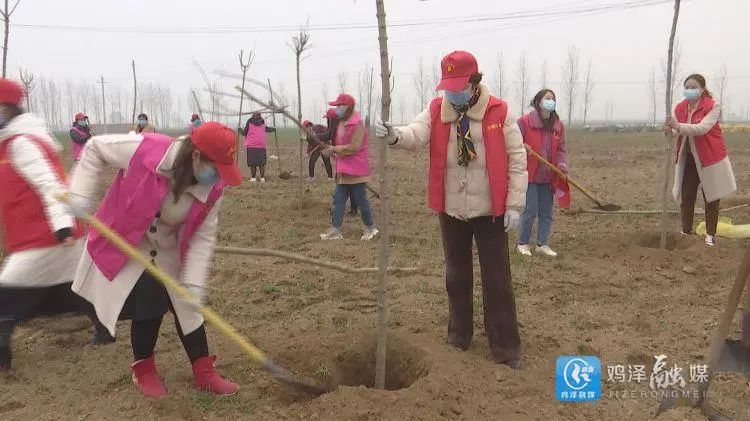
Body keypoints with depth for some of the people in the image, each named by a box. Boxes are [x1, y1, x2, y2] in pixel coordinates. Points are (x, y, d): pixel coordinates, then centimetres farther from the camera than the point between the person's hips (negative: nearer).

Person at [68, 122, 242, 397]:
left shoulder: (213, 188, -19)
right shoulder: (144, 151, -31)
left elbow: (203, 236, -13)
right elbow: (96, 148, -14)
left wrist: (193, 283, -20)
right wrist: (80, 196, -20)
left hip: (168, 253, 4)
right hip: (123, 248, -4)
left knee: (188, 305, 5)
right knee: (149, 306, -8)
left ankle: (203, 372, 21)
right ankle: (143, 369, 21)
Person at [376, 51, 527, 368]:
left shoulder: (499, 112, -8)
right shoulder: (436, 111, -1)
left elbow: (517, 159, -6)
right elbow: (417, 135, -19)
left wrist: (514, 205, -9)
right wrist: (395, 135, -42)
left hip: (490, 211, -3)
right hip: (451, 211, 3)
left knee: (497, 280, 3)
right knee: (456, 276, 16)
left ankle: (506, 348, 16)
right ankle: (458, 338, 32)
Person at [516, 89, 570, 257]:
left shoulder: (558, 126, 7)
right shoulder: (524, 122, -9)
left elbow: (560, 149, 9)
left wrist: (561, 164, -8)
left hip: (548, 177, 6)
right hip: (530, 175, -6)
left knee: (546, 212, 10)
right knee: (530, 211, -5)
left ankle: (542, 244, 22)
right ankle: (523, 243, 12)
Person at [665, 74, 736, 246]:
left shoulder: (713, 106, -13)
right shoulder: (679, 108, 2)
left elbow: (702, 128, -27)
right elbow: (678, 130, -9)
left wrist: (679, 126, -40)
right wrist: (670, 129, -33)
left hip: (710, 156, -4)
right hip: (687, 157, 4)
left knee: (711, 197, 5)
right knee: (686, 196, 5)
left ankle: (710, 234, 14)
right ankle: (686, 231, 16)